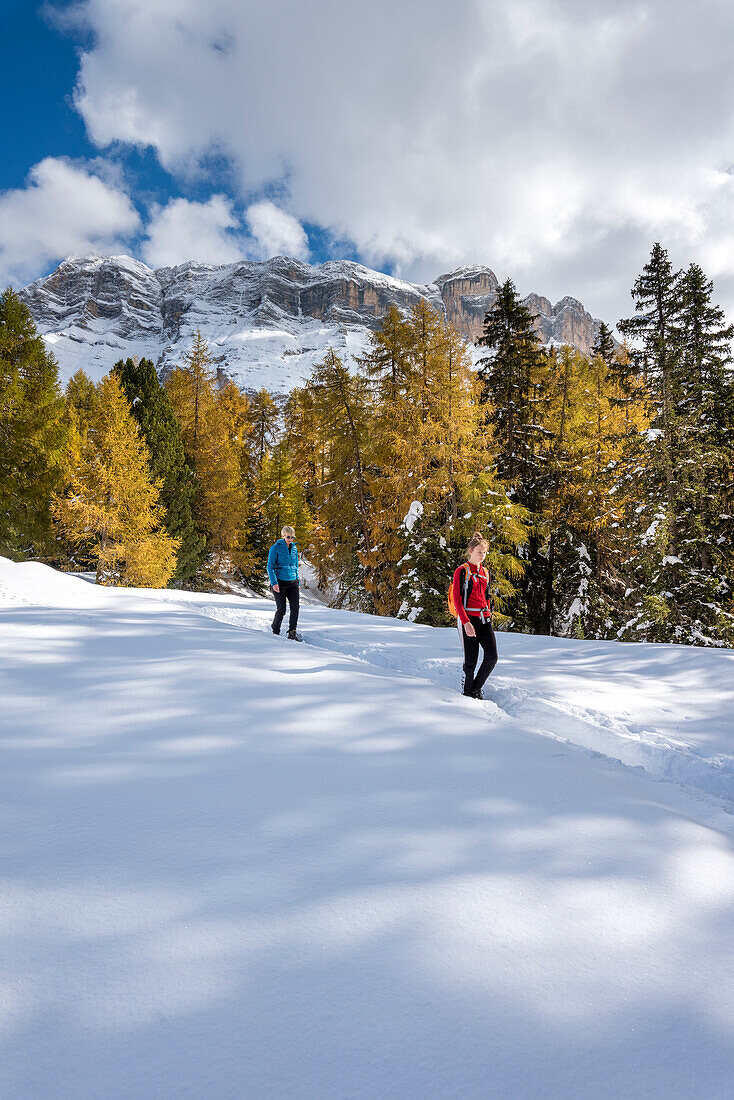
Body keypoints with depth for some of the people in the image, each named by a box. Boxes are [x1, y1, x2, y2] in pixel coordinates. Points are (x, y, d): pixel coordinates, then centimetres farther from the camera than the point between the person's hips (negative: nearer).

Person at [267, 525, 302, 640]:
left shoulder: (294, 548, 11)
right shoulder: (275, 548, -6)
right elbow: (270, 566, -8)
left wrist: (297, 581, 19)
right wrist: (274, 583, -17)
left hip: (292, 583, 5)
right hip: (280, 582, -5)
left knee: (295, 607, -9)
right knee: (281, 610, -3)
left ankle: (292, 632, -1)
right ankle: (275, 631, 20)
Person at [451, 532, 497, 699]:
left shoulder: (485, 573, 17)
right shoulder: (462, 571, -3)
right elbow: (457, 599, -9)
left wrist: (489, 616, 17)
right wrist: (466, 622, -18)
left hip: (484, 619, 6)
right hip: (467, 618, -6)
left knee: (492, 656, -6)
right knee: (471, 660, -5)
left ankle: (477, 688, 13)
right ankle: (467, 693, 14)